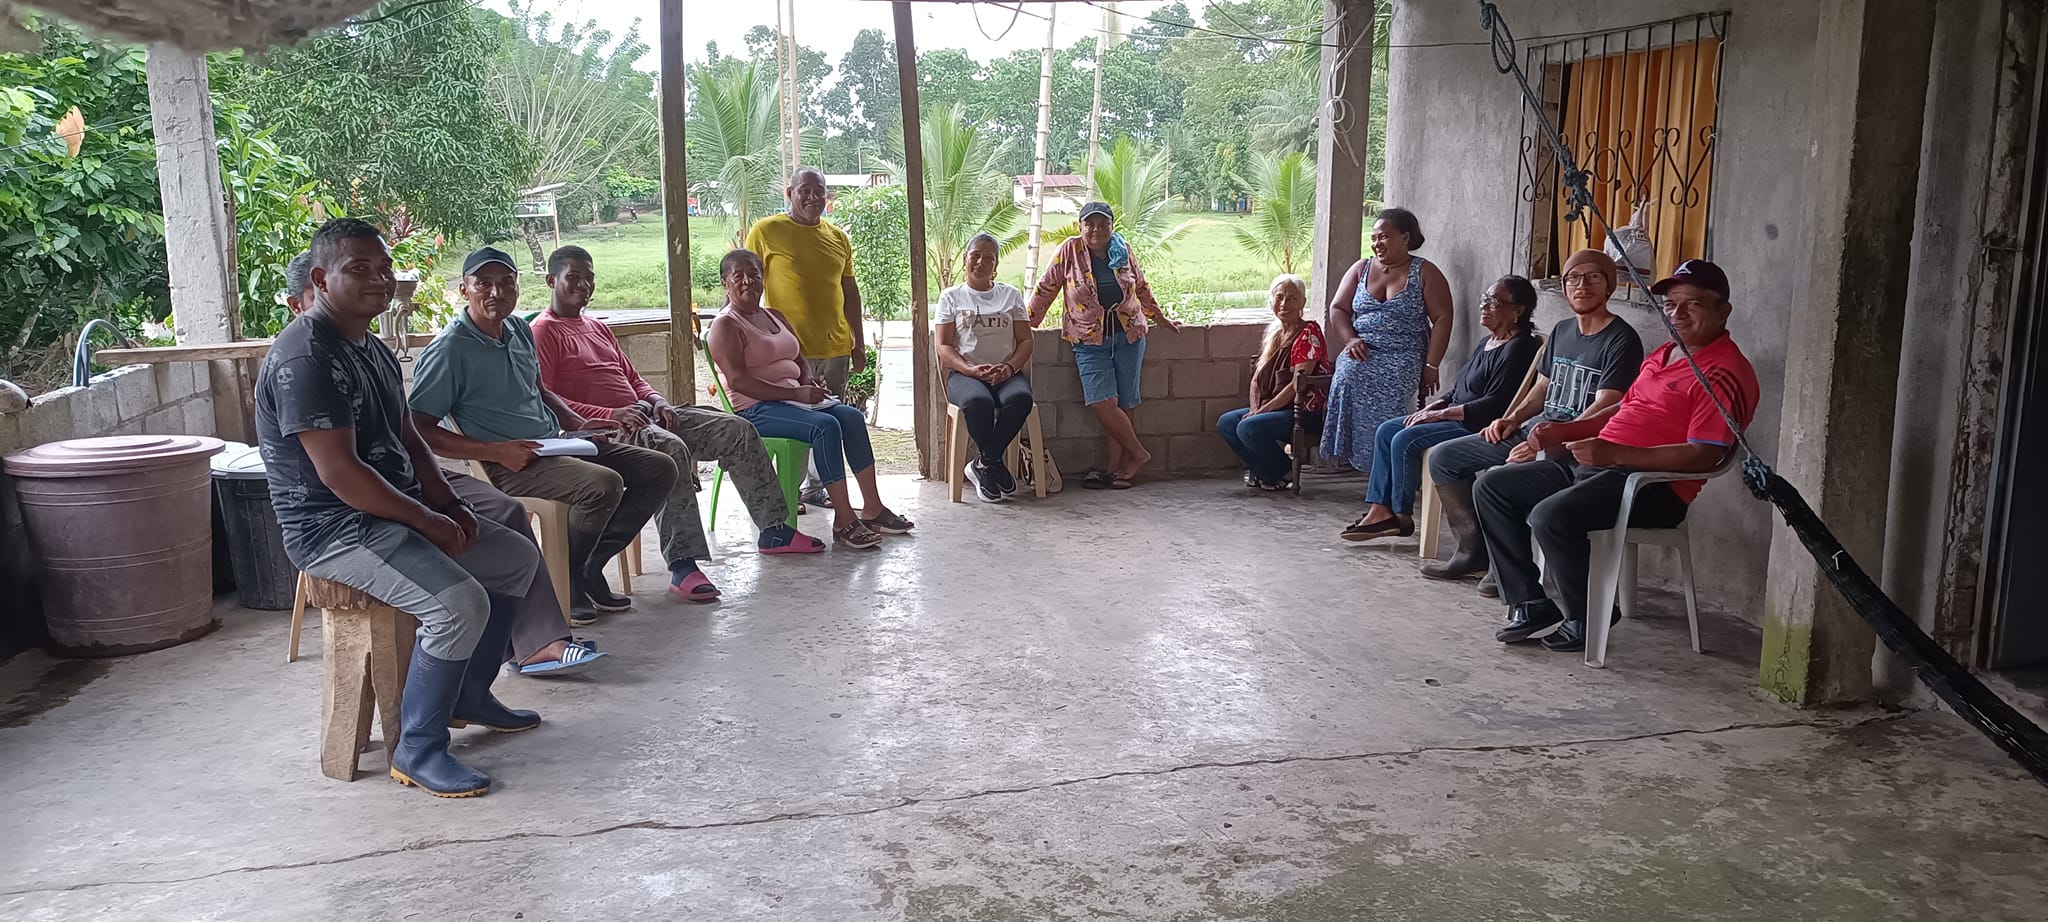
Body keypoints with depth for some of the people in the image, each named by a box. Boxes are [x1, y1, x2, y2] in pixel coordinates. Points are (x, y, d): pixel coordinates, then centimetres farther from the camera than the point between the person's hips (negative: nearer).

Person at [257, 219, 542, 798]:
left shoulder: (373, 350, 13)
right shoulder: (305, 357, -20)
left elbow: (407, 440, 20)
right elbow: (338, 472, -25)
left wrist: (449, 505, 4)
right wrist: (428, 521, -18)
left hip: (393, 512, 10)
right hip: (333, 528, -10)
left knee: (518, 559, 13)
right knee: (460, 602, -28)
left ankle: (470, 696, 25)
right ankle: (417, 750, -12)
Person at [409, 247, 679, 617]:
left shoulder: (519, 330, 14)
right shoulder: (449, 350, -12)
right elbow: (420, 429, -17)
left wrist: (579, 425, 11)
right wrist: (497, 451, -22)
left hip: (557, 446, 9)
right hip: (507, 466, -9)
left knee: (660, 469, 2)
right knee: (604, 485, -32)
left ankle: (590, 565, 4)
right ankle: (564, 582, -8)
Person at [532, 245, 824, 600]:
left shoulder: (598, 328, 25)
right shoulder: (543, 333, -3)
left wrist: (657, 400, 5)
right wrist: (609, 414, -22)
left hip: (641, 412, 9)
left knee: (737, 430, 0)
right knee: (672, 449, -39)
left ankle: (774, 529, 7)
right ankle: (683, 564, -41)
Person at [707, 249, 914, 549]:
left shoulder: (775, 317, 20)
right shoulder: (725, 325, -6)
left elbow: (799, 362, 26)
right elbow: (738, 381, -18)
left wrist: (810, 381, 1)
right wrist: (796, 393, -22)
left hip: (791, 398, 8)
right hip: (755, 409, -8)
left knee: (852, 416, -13)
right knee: (825, 425, -30)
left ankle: (873, 509, -13)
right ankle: (843, 521, -28)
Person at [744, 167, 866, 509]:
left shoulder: (838, 237, 14)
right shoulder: (766, 231, -2)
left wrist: (859, 343, 17)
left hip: (835, 347, 5)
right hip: (790, 348, -5)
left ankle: (817, 487, 21)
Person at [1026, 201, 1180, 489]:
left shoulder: (1123, 250, 6)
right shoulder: (1069, 250, -3)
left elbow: (1142, 288, 20)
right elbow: (1046, 288, 2)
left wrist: (1160, 318, 28)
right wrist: (1028, 322, 0)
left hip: (1128, 336, 2)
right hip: (1090, 340, -2)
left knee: (1126, 404, 0)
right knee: (1102, 403, -15)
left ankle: (1116, 468, 6)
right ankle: (1138, 454, 0)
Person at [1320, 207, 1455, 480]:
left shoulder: (1425, 273, 3)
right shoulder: (1361, 269, 16)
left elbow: (1442, 319, -2)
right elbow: (1337, 308, 14)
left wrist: (1431, 366, -10)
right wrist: (1350, 339, -6)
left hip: (1404, 356, -3)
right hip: (1362, 353, 3)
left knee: (1391, 384, -34)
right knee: (1349, 375, -30)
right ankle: (1357, 454, -25)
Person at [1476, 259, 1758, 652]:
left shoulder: (1724, 373, -11)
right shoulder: (1665, 354, 22)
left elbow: (1703, 456, -21)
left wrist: (1615, 453, -26)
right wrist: (1566, 430, 15)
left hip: (1652, 484, -10)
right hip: (1588, 464, 10)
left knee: (1551, 516, -32)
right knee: (1492, 486, 3)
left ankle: (1586, 623, -9)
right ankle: (1530, 605, 2)